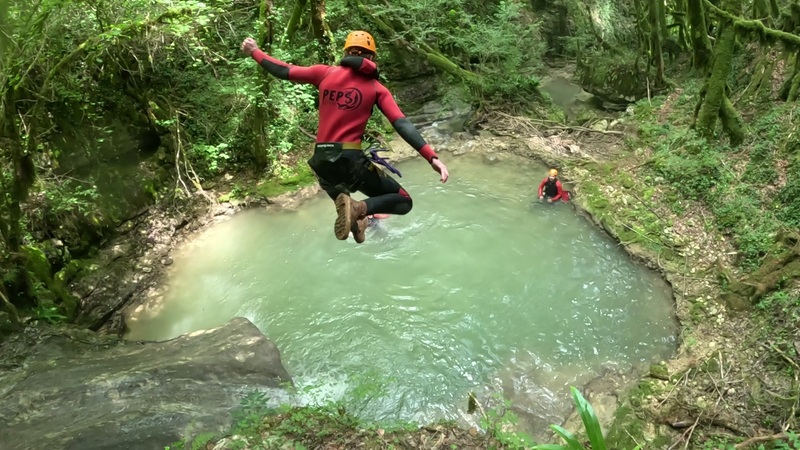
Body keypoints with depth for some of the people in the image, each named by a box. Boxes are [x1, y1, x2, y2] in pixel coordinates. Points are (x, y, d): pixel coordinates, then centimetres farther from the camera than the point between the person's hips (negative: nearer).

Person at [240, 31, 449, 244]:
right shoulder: (377, 89, 1)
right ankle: (359, 208, -20)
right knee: (403, 201, 5)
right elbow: (402, 125, -9)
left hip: (321, 160, 5)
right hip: (349, 160, -4)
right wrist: (432, 157, -14)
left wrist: (254, 52, 28)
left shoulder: (325, 73, 6)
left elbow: (283, 71, 12)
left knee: (344, 206, 35)